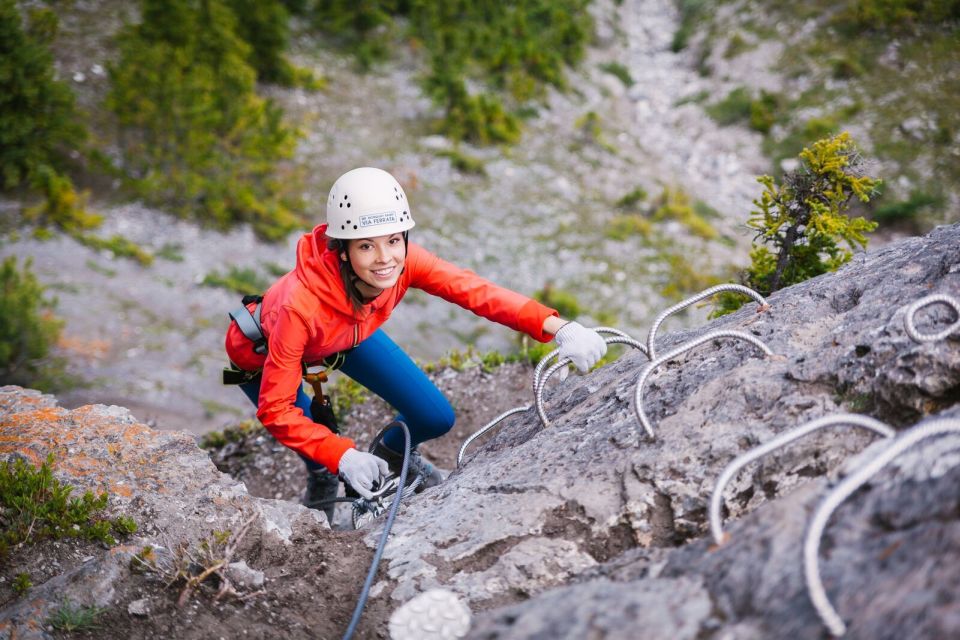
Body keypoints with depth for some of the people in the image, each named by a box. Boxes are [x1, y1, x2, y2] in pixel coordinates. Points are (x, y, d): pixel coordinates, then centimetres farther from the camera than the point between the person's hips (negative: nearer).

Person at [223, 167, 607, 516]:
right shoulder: (301, 305, -44)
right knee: (324, 457, -18)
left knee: (436, 419, -6)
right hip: (263, 354, -3)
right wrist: (342, 456, -44)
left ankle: (390, 453, 29)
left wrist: (557, 328, -48)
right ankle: (321, 476, 21)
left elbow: (477, 292, -35)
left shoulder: (405, 262, -33)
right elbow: (275, 410, -37)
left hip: (348, 336, 4)